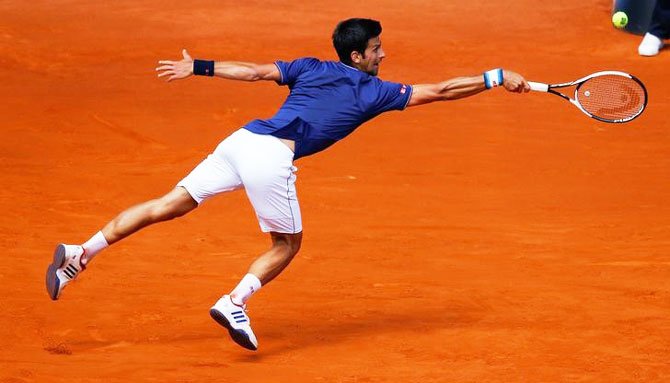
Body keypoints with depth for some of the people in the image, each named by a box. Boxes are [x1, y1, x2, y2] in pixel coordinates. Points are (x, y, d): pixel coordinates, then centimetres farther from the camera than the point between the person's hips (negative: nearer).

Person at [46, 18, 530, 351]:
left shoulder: (311, 68, 22)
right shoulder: (373, 92, 9)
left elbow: (255, 71, 16)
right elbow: (437, 91, 9)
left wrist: (197, 68, 20)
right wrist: (496, 78, 16)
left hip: (241, 140, 6)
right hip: (272, 157, -6)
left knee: (170, 205, 6)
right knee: (288, 242, 16)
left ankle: (79, 255, -1)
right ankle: (235, 302, -3)